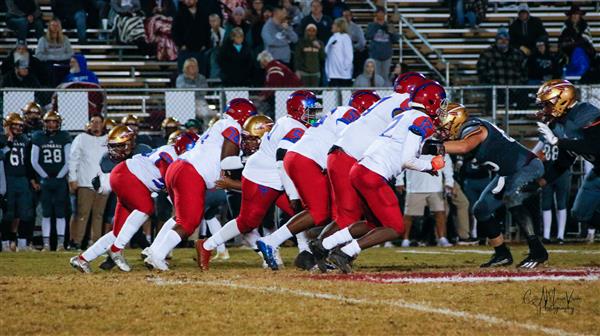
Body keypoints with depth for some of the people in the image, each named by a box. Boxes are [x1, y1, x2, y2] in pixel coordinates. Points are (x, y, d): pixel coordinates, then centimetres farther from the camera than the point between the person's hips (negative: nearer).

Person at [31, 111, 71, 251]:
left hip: (60, 180, -1)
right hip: (45, 180, 1)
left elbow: (68, 161, 2)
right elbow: (34, 161, 4)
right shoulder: (38, 138, 4)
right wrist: (45, 176, -2)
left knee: (60, 212, -1)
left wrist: (59, 176, -4)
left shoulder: (64, 138, 2)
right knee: (46, 213, 0)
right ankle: (46, 244, 2)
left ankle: (61, 243, 1)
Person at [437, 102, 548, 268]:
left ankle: (537, 250, -34)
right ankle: (502, 255, 17)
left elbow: (464, 146, -42)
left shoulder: (474, 129, -23)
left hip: (528, 166, -10)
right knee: (481, 210, 7)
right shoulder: (467, 131, 5)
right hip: (508, 174, 10)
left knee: (511, 198, -34)